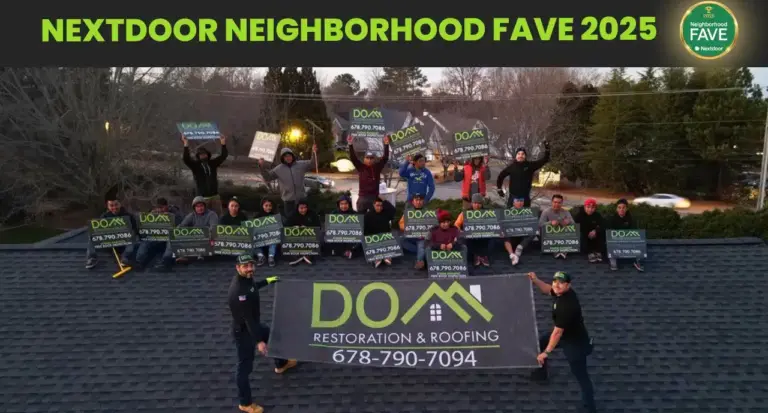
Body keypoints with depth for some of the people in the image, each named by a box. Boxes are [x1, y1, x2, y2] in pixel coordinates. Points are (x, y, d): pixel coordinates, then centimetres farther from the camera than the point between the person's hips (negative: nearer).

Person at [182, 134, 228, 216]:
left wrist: (223, 144, -7)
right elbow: (186, 159, -15)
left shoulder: (213, 163, 10)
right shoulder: (195, 165, 1)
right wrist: (186, 145, -27)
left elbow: (223, 156, 7)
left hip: (215, 196, 3)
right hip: (202, 198, -3)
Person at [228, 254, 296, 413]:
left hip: (254, 325, 10)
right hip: (243, 331, -10)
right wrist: (258, 341, -33)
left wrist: (267, 281, 26)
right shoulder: (237, 291, -36)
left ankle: (281, 365, 58)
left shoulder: (246, 278, -7)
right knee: (245, 367, 4)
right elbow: (247, 318, -35)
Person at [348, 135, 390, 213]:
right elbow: (353, 157, -7)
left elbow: (385, 158, -4)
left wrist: (386, 145, -13)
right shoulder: (360, 167, 2)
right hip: (362, 197, 0)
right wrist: (350, 145, -18)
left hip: (374, 197, 0)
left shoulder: (377, 167, 3)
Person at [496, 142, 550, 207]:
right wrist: (499, 189, 9)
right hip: (513, 197, -1)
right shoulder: (512, 166, -1)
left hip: (525, 197, 1)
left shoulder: (530, 165, -1)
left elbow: (545, 160, -1)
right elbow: (501, 176, 11)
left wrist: (547, 149, -13)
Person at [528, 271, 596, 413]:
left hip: (576, 343, -10)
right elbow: (548, 290, 15)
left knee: (581, 376, -2)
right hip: (565, 334, 10)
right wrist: (535, 280, -2)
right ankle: (541, 373, 45)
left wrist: (546, 352, -21)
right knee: (539, 342, 24)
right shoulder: (561, 292, -11)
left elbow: (557, 332, -30)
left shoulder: (567, 306, -37)